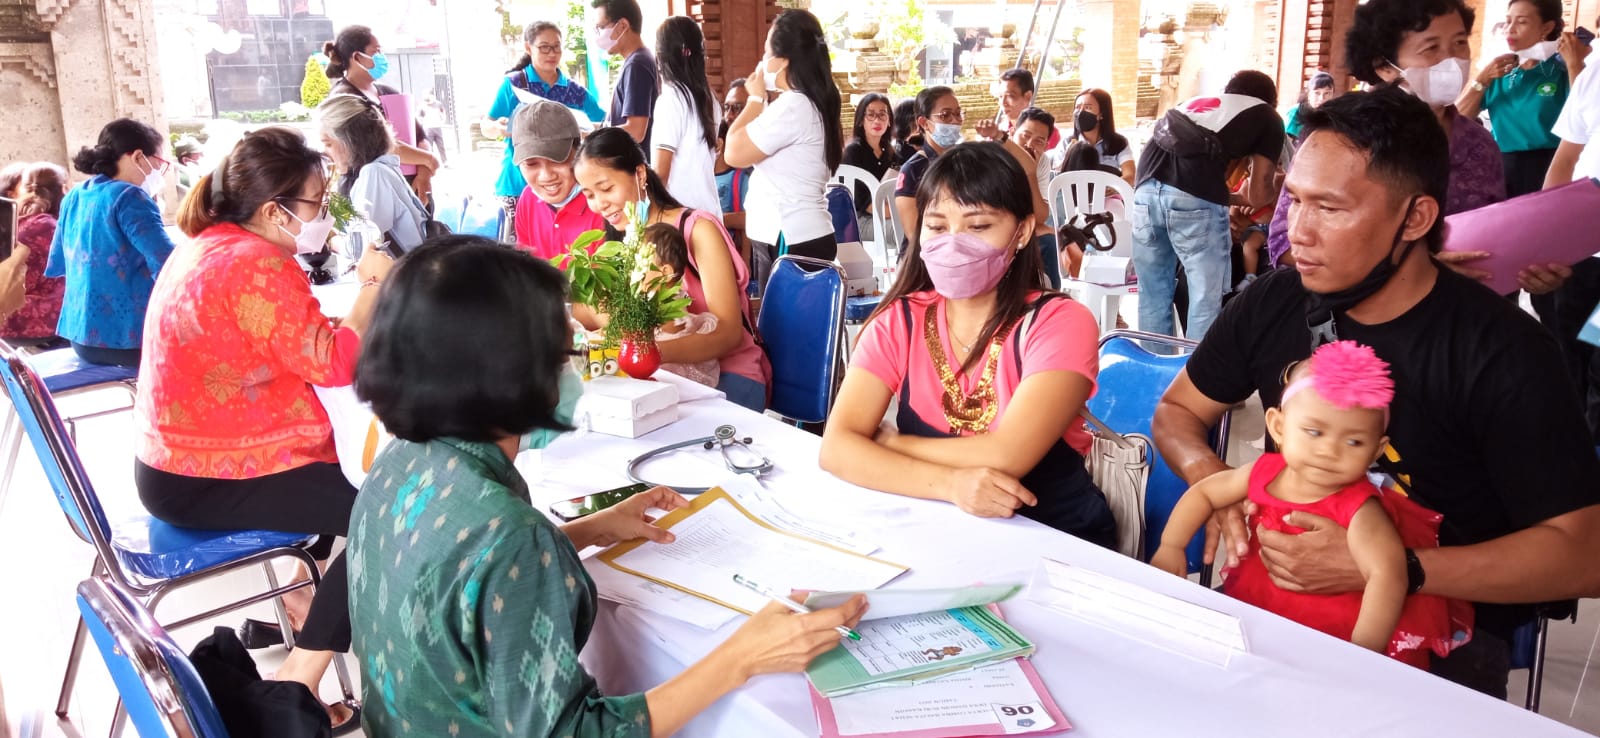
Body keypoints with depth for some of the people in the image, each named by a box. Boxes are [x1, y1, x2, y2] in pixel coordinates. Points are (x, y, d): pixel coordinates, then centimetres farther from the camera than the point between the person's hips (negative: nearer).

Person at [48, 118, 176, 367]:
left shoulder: (73, 198, 13)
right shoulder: (129, 197, -13)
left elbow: (56, 266, 24)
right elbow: (169, 266, -22)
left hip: (82, 336, 9)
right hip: (127, 338, -9)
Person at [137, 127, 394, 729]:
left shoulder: (207, 245, 11)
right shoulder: (258, 266, -21)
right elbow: (334, 363, -23)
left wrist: (362, 291, 3)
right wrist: (374, 286, -13)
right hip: (207, 483, -11)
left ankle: (298, 597, 33)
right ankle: (298, 683, -9)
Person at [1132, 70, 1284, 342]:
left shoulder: (1194, 103, 34)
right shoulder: (1269, 118, 20)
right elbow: (1258, 195, 17)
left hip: (1147, 187, 5)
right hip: (1195, 198, -5)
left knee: (1153, 296, 15)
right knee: (1206, 300, 6)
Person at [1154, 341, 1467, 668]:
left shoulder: (1359, 508, -22)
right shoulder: (1264, 473, -6)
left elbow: (1387, 575, -35)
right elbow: (1203, 492, 10)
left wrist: (1362, 654, -40)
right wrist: (1171, 547, -1)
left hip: (1324, 642, -4)